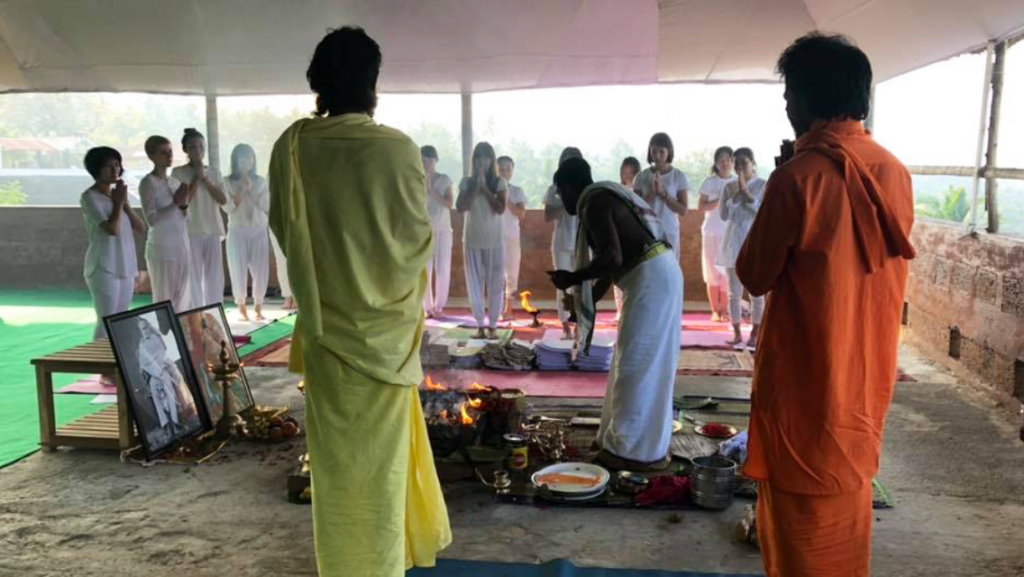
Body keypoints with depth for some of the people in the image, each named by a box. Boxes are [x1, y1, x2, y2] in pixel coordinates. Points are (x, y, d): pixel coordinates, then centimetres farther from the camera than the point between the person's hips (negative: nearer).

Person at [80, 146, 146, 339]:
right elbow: (112, 229, -20)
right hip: (104, 268, -7)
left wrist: (125, 202, -2)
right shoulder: (90, 197, -9)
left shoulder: (118, 193, 13)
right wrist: (119, 202, -7)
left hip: (125, 267, 7)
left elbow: (141, 228, 8)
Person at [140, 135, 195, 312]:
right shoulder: (148, 182, -9)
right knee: (164, 300, -4)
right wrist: (176, 203, -18)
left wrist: (184, 204, -4)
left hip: (182, 247, 7)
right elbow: (151, 219, -19)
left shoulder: (175, 181, 12)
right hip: (162, 248, -7)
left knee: (182, 301, 9)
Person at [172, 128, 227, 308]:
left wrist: (205, 179, -5)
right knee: (194, 277, -4)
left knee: (215, 277, 5)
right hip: (191, 231, -4)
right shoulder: (178, 172, 0)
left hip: (213, 230, 4)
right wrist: (196, 179, -10)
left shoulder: (214, 172, 12)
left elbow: (223, 200, 0)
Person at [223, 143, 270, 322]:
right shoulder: (227, 182, 2)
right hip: (237, 232, -2)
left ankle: (258, 308, 9)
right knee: (239, 270, -2)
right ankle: (242, 308, 7)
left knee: (261, 270, -1)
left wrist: (251, 188, -7)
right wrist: (242, 189, -11)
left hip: (259, 232, 2)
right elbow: (228, 207, -8)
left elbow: (266, 205, -1)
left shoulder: (261, 181, 9)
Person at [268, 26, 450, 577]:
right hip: (384, 321, -2)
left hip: (324, 320, 3)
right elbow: (417, 237, -7)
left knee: (335, 450, 17)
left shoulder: (292, 147, -8)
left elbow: (283, 230, 4)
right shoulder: (397, 148, -17)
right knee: (380, 451, 13)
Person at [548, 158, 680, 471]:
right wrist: (585, 303, 30)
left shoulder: (593, 203, -10)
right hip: (659, 275, 11)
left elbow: (612, 258, -23)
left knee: (636, 365, -3)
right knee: (642, 364, 17)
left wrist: (571, 279, -10)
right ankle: (635, 441, 28)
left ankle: (635, 449, 5)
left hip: (650, 279, -11)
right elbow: (613, 261, 26)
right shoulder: (605, 198, 21)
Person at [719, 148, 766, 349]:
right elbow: (723, 215, -1)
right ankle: (737, 333, 13)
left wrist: (746, 193, -17)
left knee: (757, 291, 2)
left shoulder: (763, 186, -3)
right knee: (734, 292, 5)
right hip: (733, 243, 3)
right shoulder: (729, 186, 6)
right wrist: (735, 195, -11)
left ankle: (755, 334, 9)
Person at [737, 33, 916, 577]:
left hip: (807, 376, -7)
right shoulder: (894, 173, 2)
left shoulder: (799, 176, -20)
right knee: (846, 492, 23)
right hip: (867, 371, 7)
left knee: (803, 516, 8)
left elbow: (755, 276, -11)